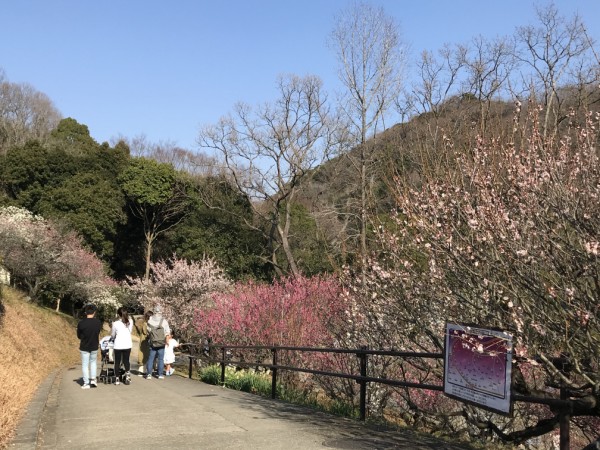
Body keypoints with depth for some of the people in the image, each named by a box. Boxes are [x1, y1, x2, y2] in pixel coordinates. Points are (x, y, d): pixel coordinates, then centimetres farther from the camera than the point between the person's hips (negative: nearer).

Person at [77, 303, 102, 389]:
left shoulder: (81, 323, -15)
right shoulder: (98, 322, -9)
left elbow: (79, 336, -4)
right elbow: (98, 333, 3)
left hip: (84, 347, -2)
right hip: (94, 346, 2)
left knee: (85, 365, 8)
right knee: (93, 362, 23)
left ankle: (86, 383, 10)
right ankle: (93, 379, 16)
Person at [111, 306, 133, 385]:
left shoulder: (115, 323, -8)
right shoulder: (130, 322, -2)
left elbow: (112, 335, 4)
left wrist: (113, 337, 26)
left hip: (118, 345, -2)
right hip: (127, 345, 2)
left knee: (117, 362, 10)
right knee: (126, 360, 14)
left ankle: (117, 379, 12)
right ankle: (127, 373, -5)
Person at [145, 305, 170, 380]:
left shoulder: (150, 321, -7)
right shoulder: (164, 321, -9)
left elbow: (148, 331, 0)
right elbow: (168, 332, -2)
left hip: (152, 343, 1)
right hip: (161, 343, -1)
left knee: (151, 358, 8)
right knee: (161, 359, 7)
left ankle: (149, 374, 4)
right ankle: (160, 374, 8)